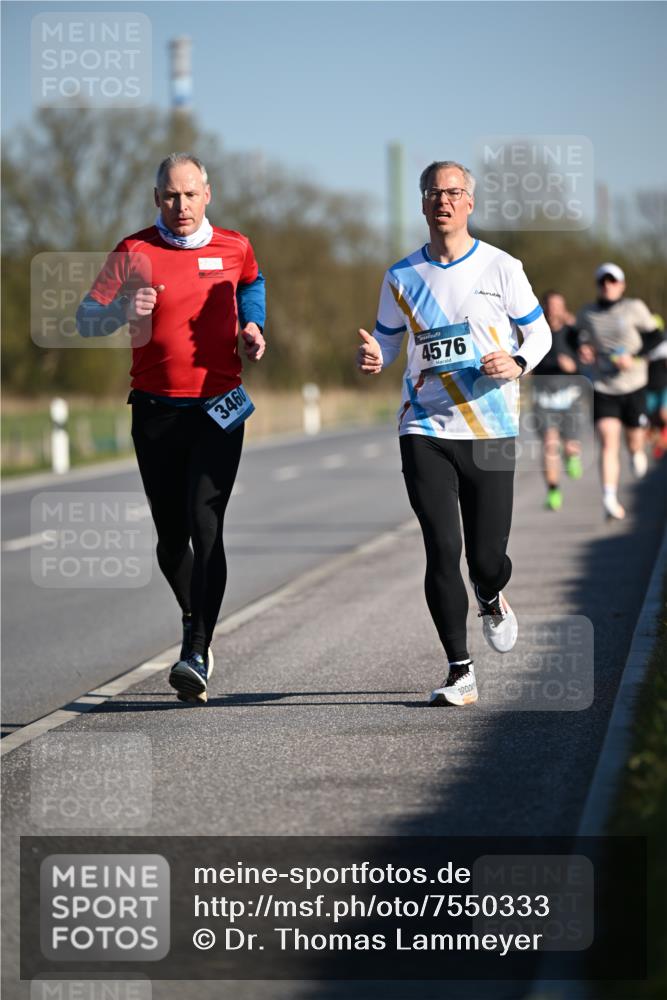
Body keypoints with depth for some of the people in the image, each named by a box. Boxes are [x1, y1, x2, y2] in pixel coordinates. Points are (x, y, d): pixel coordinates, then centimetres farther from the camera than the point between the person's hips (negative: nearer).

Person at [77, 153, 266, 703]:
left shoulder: (234, 247, 4)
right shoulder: (134, 252, -2)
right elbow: (86, 317, -3)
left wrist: (252, 326, 11)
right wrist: (123, 309, -23)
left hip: (217, 409, -1)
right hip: (155, 411, 1)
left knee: (205, 526, -15)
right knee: (170, 535, 8)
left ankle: (197, 653, -20)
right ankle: (194, 618, 37)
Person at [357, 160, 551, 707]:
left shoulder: (501, 268, 0)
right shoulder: (401, 277, 6)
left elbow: (539, 332, 8)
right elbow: (388, 342, 16)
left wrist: (516, 363, -14)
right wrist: (374, 358, -9)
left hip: (490, 432, -1)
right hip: (425, 431, 1)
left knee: (487, 557, -2)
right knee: (442, 550, -8)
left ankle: (492, 600, 36)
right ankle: (460, 671, 0)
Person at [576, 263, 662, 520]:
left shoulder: (635, 309, -4)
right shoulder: (586, 314, 3)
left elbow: (655, 337, 1)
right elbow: (581, 338, 18)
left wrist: (634, 357, -15)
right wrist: (583, 350, -6)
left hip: (633, 387, 0)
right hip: (602, 390, 0)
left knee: (635, 442, 10)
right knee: (608, 442, -16)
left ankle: (637, 452, 50)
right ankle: (609, 498, -23)